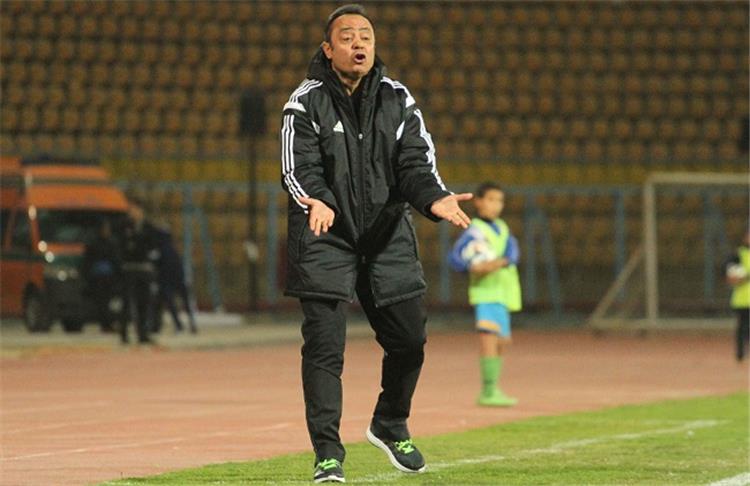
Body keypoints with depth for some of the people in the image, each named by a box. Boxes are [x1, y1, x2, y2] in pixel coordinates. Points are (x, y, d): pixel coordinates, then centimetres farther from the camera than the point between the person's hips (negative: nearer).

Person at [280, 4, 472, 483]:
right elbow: (299, 168, -16)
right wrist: (316, 201, -37)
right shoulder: (307, 102, -6)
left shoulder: (397, 99, 3)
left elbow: (416, 160, -5)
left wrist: (433, 198, -26)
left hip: (388, 237, 4)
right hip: (325, 240, -4)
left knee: (409, 339, 7)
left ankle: (390, 425, 33)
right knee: (324, 347, -8)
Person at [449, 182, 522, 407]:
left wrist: (500, 262, -21)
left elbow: (513, 252, 0)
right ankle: (489, 392, -28)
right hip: (486, 292, -8)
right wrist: (474, 266, -32)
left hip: (502, 293, 8)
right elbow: (455, 258, -14)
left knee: (502, 342, 15)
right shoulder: (474, 230, -7)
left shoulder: (502, 228, 15)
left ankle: (490, 392, 28)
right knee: (488, 336, -21)